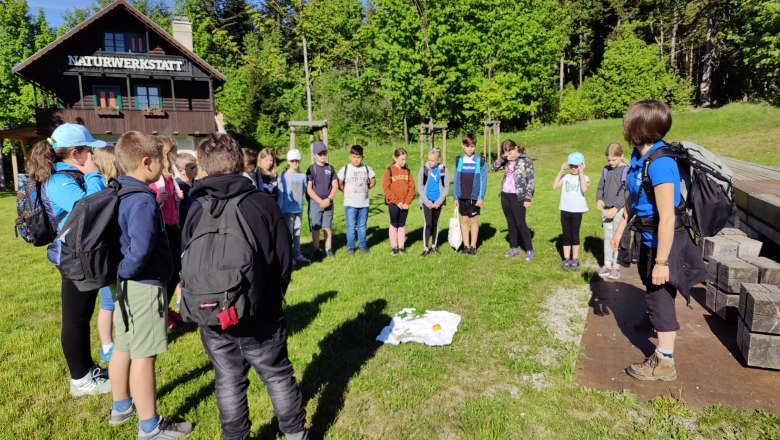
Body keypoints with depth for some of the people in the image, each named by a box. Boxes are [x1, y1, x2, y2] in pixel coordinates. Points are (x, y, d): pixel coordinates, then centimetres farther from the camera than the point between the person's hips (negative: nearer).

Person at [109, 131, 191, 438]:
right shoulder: (143, 200, -22)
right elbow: (141, 249, -32)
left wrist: (120, 274, 16)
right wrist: (125, 272, -16)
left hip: (129, 284, 9)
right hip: (145, 285, -9)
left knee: (124, 347, 21)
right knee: (143, 354, 0)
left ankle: (121, 407, 39)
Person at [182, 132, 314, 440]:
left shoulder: (195, 210, -5)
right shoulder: (263, 203, -11)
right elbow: (284, 260, -5)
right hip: (261, 314, -1)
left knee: (228, 382, 15)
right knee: (278, 375, 13)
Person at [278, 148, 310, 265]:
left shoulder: (303, 176, 4)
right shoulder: (283, 176, -7)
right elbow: (280, 194, -8)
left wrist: (299, 201, 12)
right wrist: (279, 210, -10)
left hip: (299, 209, 4)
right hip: (287, 209, -4)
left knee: (297, 232, 11)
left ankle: (297, 255, 19)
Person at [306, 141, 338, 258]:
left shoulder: (330, 168, 5)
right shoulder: (311, 169, -4)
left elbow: (335, 186, 5)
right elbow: (309, 189, -7)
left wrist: (328, 199, -8)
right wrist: (320, 201, -13)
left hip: (328, 202, 2)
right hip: (315, 202, -2)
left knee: (327, 227, 7)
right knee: (315, 228, 3)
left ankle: (328, 249, 15)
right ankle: (316, 250, 12)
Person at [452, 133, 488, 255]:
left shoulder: (480, 160, -4)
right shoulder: (459, 160, 4)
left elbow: (483, 180, -4)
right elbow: (456, 180, 7)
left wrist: (481, 197, -10)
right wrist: (455, 197, 5)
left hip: (474, 196, -3)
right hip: (462, 196, 3)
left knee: (474, 220, 5)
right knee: (464, 220, 8)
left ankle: (473, 246, 14)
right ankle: (466, 245, 16)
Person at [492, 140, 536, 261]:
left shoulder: (526, 160, -10)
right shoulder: (507, 161, 7)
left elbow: (531, 181, -11)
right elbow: (494, 167, 11)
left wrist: (528, 198, -14)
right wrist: (502, 158, -4)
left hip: (518, 196, -6)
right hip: (505, 195, 6)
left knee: (520, 223, -4)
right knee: (510, 223, 11)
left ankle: (529, 250, 5)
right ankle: (514, 248, 21)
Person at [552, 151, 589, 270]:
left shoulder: (584, 177, -4)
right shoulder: (565, 176, 2)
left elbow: (584, 189, -24)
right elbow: (555, 186, -12)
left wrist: (581, 173, -21)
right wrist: (561, 171, -14)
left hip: (577, 210, -2)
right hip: (565, 210, 2)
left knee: (575, 235, 7)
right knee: (566, 235, 8)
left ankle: (575, 259, 18)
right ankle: (567, 259, 17)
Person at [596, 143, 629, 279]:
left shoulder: (627, 171, -9)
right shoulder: (606, 169, 7)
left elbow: (627, 193, -13)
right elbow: (600, 187, 13)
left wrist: (615, 208, -19)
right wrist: (599, 199, -6)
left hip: (620, 209, -5)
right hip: (606, 208, 5)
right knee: (607, 236, 10)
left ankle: (616, 266, 10)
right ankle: (607, 264, 18)